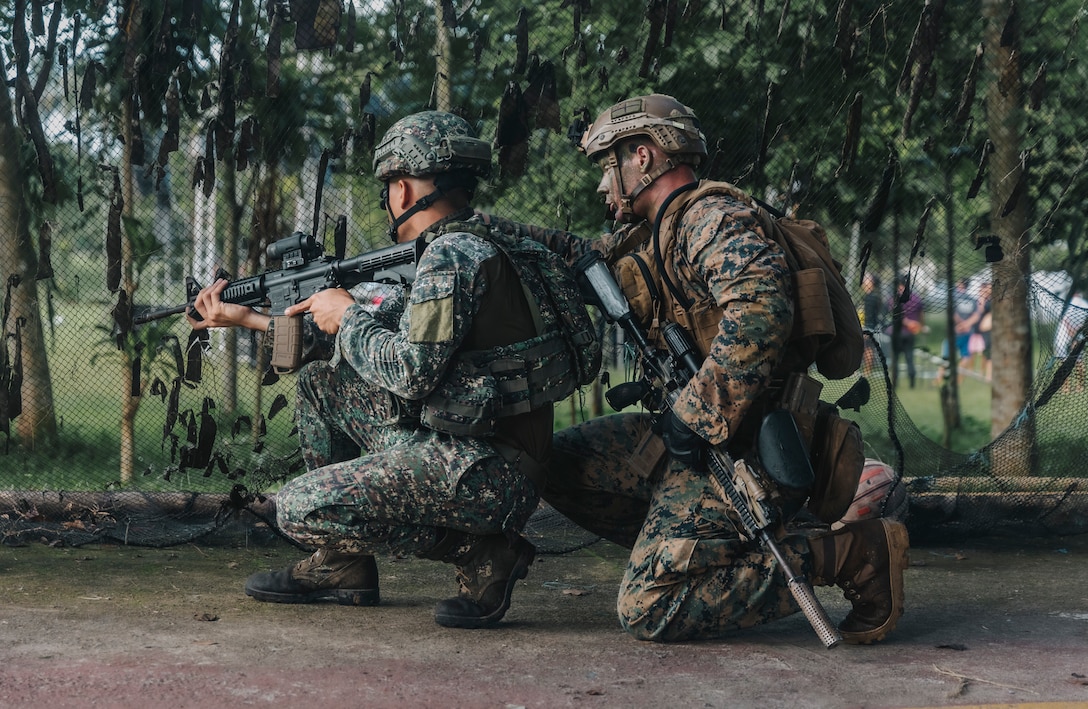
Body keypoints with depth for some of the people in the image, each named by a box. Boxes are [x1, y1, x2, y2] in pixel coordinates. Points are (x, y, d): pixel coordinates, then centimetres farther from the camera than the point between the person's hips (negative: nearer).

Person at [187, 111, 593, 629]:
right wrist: (245, 317, 30)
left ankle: (480, 551, -6)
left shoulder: (455, 255, -15)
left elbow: (410, 371, -24)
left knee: (297, 509, -13)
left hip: (480, 474, -10)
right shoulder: (464, 248, 18)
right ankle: (342, 568, 19)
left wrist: (347, 315, -5)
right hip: (451, 448, 10)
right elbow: (385, 345, 25)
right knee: (320, 382, 17)